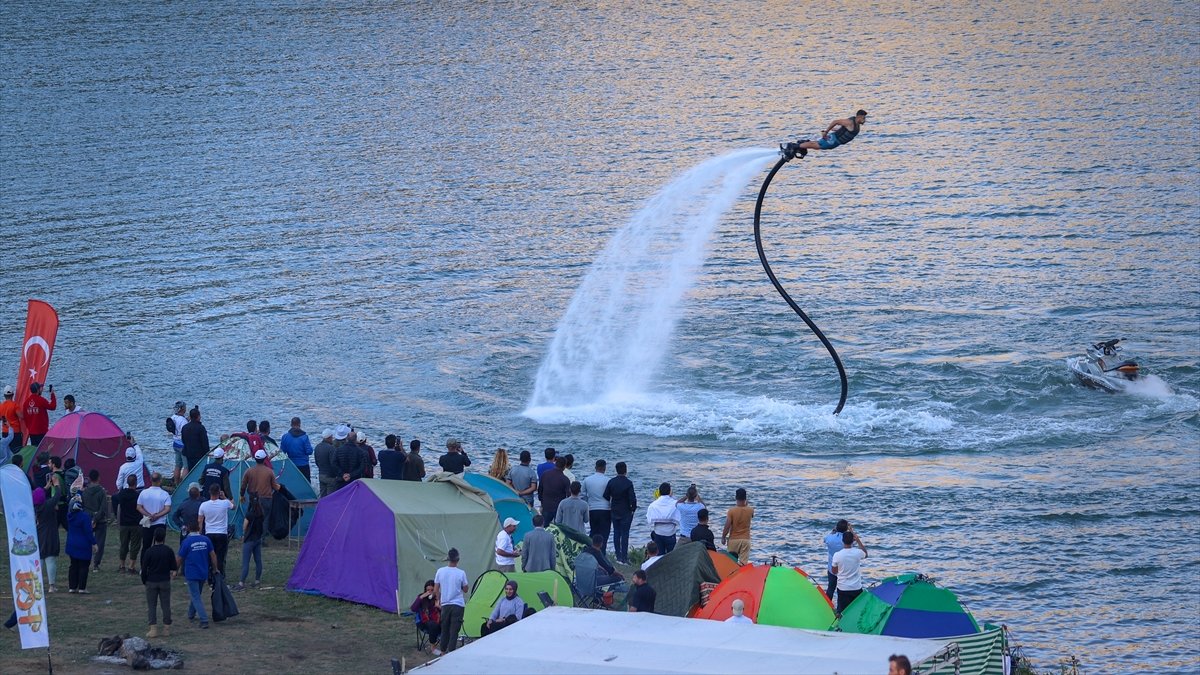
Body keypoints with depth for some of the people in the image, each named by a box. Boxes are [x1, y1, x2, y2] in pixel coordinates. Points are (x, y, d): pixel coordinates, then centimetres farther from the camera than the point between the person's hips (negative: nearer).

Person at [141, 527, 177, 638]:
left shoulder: (149, 551, -10)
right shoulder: (169, 551, -5)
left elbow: (144, 568, -7)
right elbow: (174, 567, 0)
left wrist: (144, 581, 7)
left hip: (151, 582, -1)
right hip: (165, 581, 1)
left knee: (151, 605, 6)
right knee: (166, 605, 7)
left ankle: (153, 629, -1)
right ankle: (166, 629, 8)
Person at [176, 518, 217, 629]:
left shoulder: (186, 542, -12)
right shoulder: (206, 540, -1)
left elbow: (179, 559, -6)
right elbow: (213, 555, 2)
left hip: (191, 574, -5)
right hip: (203, 573, 5)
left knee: (196, 598, -2)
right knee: (197, 594, 24)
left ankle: (204, 620, -13)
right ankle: (191, 614, 40)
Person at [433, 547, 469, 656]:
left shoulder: (440, 571, -4)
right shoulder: (461, 573, -10)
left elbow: (436, 590, 2)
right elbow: (465, 589, 0)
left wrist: (439, 601, 15)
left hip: (445, 605, 2)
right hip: (458, 605, -2)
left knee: (445, 628, 16)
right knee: (454, 630, 1)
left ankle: (442, 650, 27)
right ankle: (451, 652, 0)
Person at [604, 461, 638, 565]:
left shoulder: (611, 482, -3)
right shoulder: (628, 483, -16)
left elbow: (606, 496, 1)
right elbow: (632, 498, -17)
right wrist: (633, 509, -1)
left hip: (614, 512, 4)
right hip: (626, 512, -4)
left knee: (616, 533, 12)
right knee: (625, 534, 0)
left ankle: (618, 556, 15)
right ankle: (624, 558, -1)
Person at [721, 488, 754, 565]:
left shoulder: (731, 511, -13)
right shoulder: (750, 510, -5)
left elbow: (727, 526, -12)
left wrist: (723, 537, 2)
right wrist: (745, 503, 19)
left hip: (733, 539, -2)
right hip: (745, 539, 2)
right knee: (744, 562, 0)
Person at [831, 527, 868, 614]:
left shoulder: (837, 555, -13)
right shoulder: (858, 553, -10)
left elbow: (834, 571, 2)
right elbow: (865, 554, 17)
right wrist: (857, 539, 13)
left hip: (842, 588, -1)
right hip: (857, 588, 1)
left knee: (841, 612, 2)